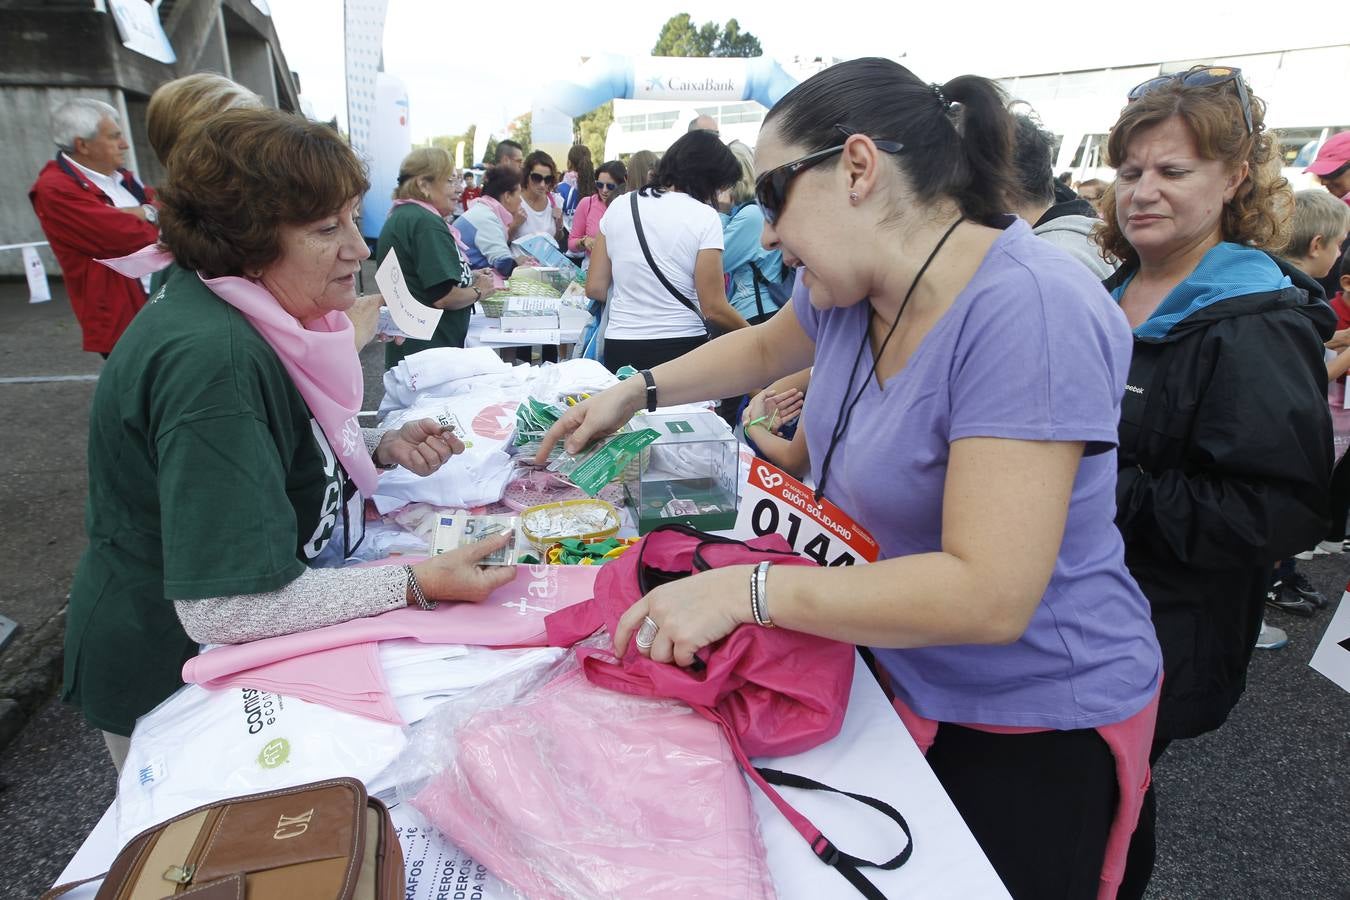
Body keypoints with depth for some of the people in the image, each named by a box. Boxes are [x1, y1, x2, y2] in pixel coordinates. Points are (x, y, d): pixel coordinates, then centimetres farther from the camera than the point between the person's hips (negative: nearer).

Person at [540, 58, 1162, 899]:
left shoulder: (1028, 314, -31)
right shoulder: (850, 284, -6)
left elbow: (989, 595, -34)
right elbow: (763, 347, 17)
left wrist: (744, 589, -31)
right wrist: (635, 391, 9)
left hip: (1032, 727, -6)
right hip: (894, 665, 7)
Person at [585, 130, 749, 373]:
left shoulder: (618, 207, 6)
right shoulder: (704, 217, -7)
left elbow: (595, 288, 7)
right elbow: (713, 308, -9)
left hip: (619, 346, 4)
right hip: (681, 346, -4)